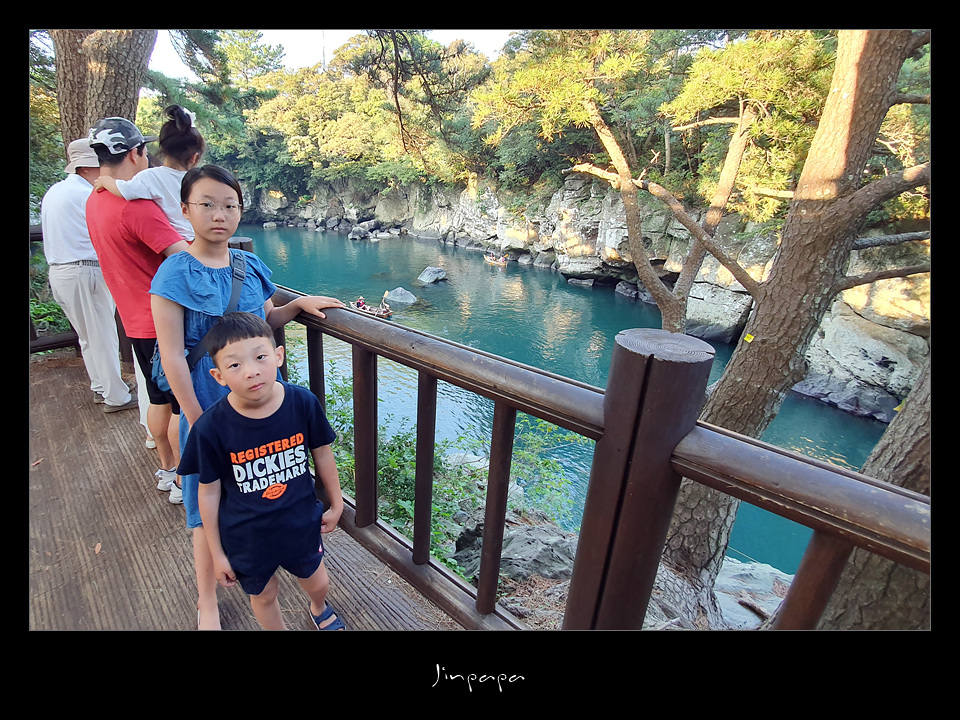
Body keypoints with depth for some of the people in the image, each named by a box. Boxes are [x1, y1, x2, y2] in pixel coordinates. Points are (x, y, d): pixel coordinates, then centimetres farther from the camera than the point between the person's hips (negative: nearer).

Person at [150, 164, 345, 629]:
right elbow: (173, 357, -15)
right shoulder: (176, 273, -14)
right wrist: (197, 420, -14)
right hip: (209, 401, -4)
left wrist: (299, 303, -2)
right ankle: (207, 600, 32)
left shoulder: (251, 266, 1)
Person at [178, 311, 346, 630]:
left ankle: (319, 608, 62)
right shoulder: (211, 427, -24)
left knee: (317, 582, 26)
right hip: (247, 538, -1)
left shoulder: (303, 402, -22)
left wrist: (336, 504, 6)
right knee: (263, 596, 24)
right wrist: (217, 553, -1)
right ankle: (277, 628, 57)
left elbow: (322, 453, -6)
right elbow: (210, 491, -10)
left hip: (301, 523, 2)